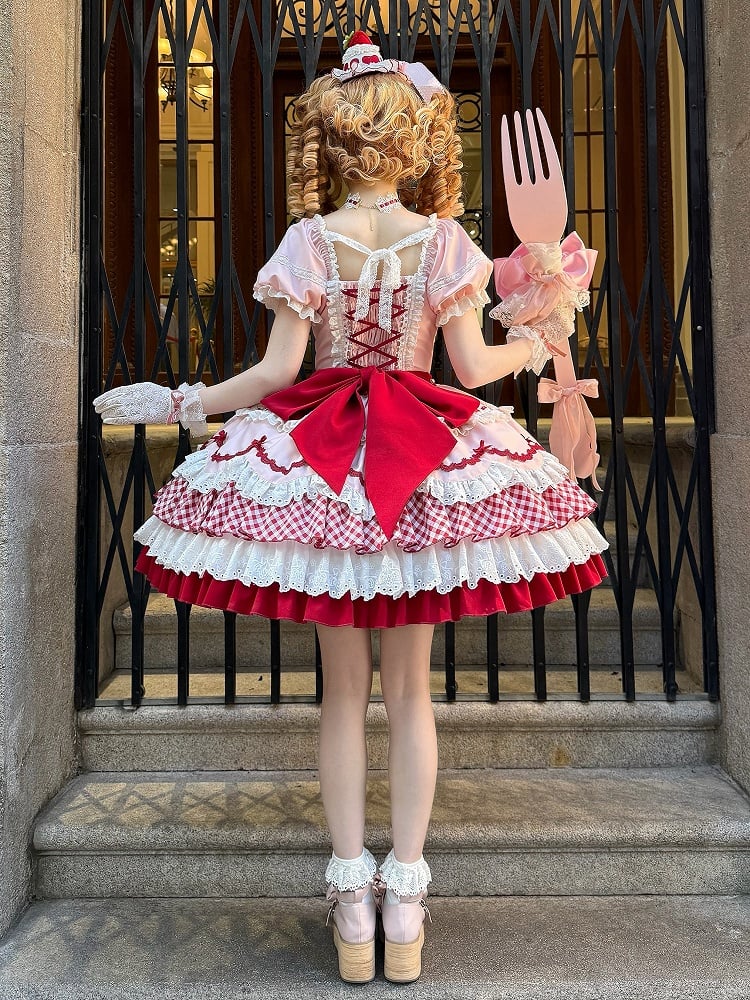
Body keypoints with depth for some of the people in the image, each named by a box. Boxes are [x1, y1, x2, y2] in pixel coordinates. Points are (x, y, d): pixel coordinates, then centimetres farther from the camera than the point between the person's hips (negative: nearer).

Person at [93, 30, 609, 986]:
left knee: (344, 687, 9)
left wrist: (178, 402, 5)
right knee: (409, 687, 10)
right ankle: (404, 892, 18)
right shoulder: (442, 239, -2)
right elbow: (471, 365, -2)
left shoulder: (308, 242, -4)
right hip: (425, 465, 1)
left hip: (316, 466, 0)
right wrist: (533, 345, 18)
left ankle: (351, 895, 17)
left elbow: (276, 371, -8)